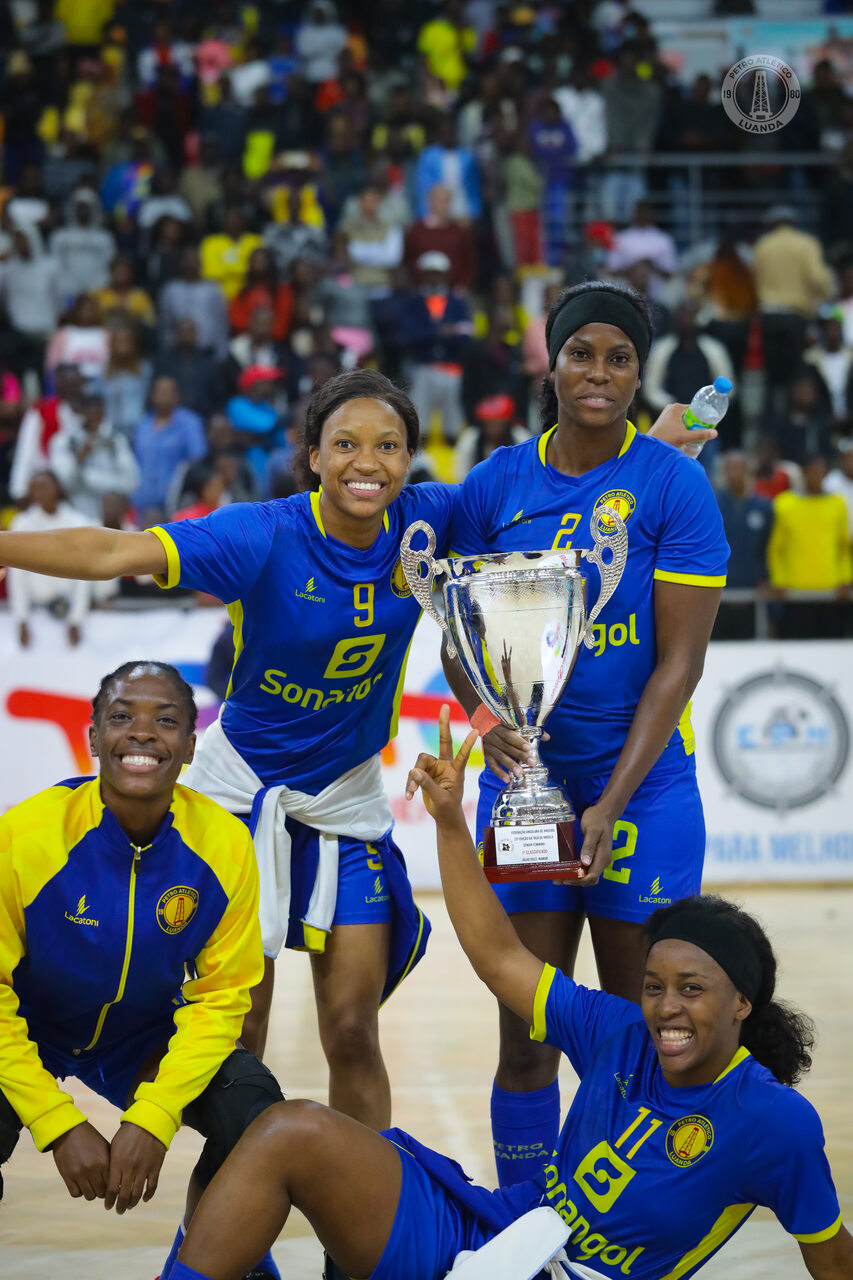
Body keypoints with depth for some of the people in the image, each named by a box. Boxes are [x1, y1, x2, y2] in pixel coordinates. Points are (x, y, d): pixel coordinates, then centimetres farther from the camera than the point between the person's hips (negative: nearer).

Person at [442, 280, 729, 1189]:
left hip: (643, 780, -2)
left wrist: (614, 804, -15)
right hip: (524, 775, 2)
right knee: (526, 1035, 1)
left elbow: (679, 661, -9)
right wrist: (484, 718, -13)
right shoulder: (497, 483, 3)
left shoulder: (673, 483, -6)